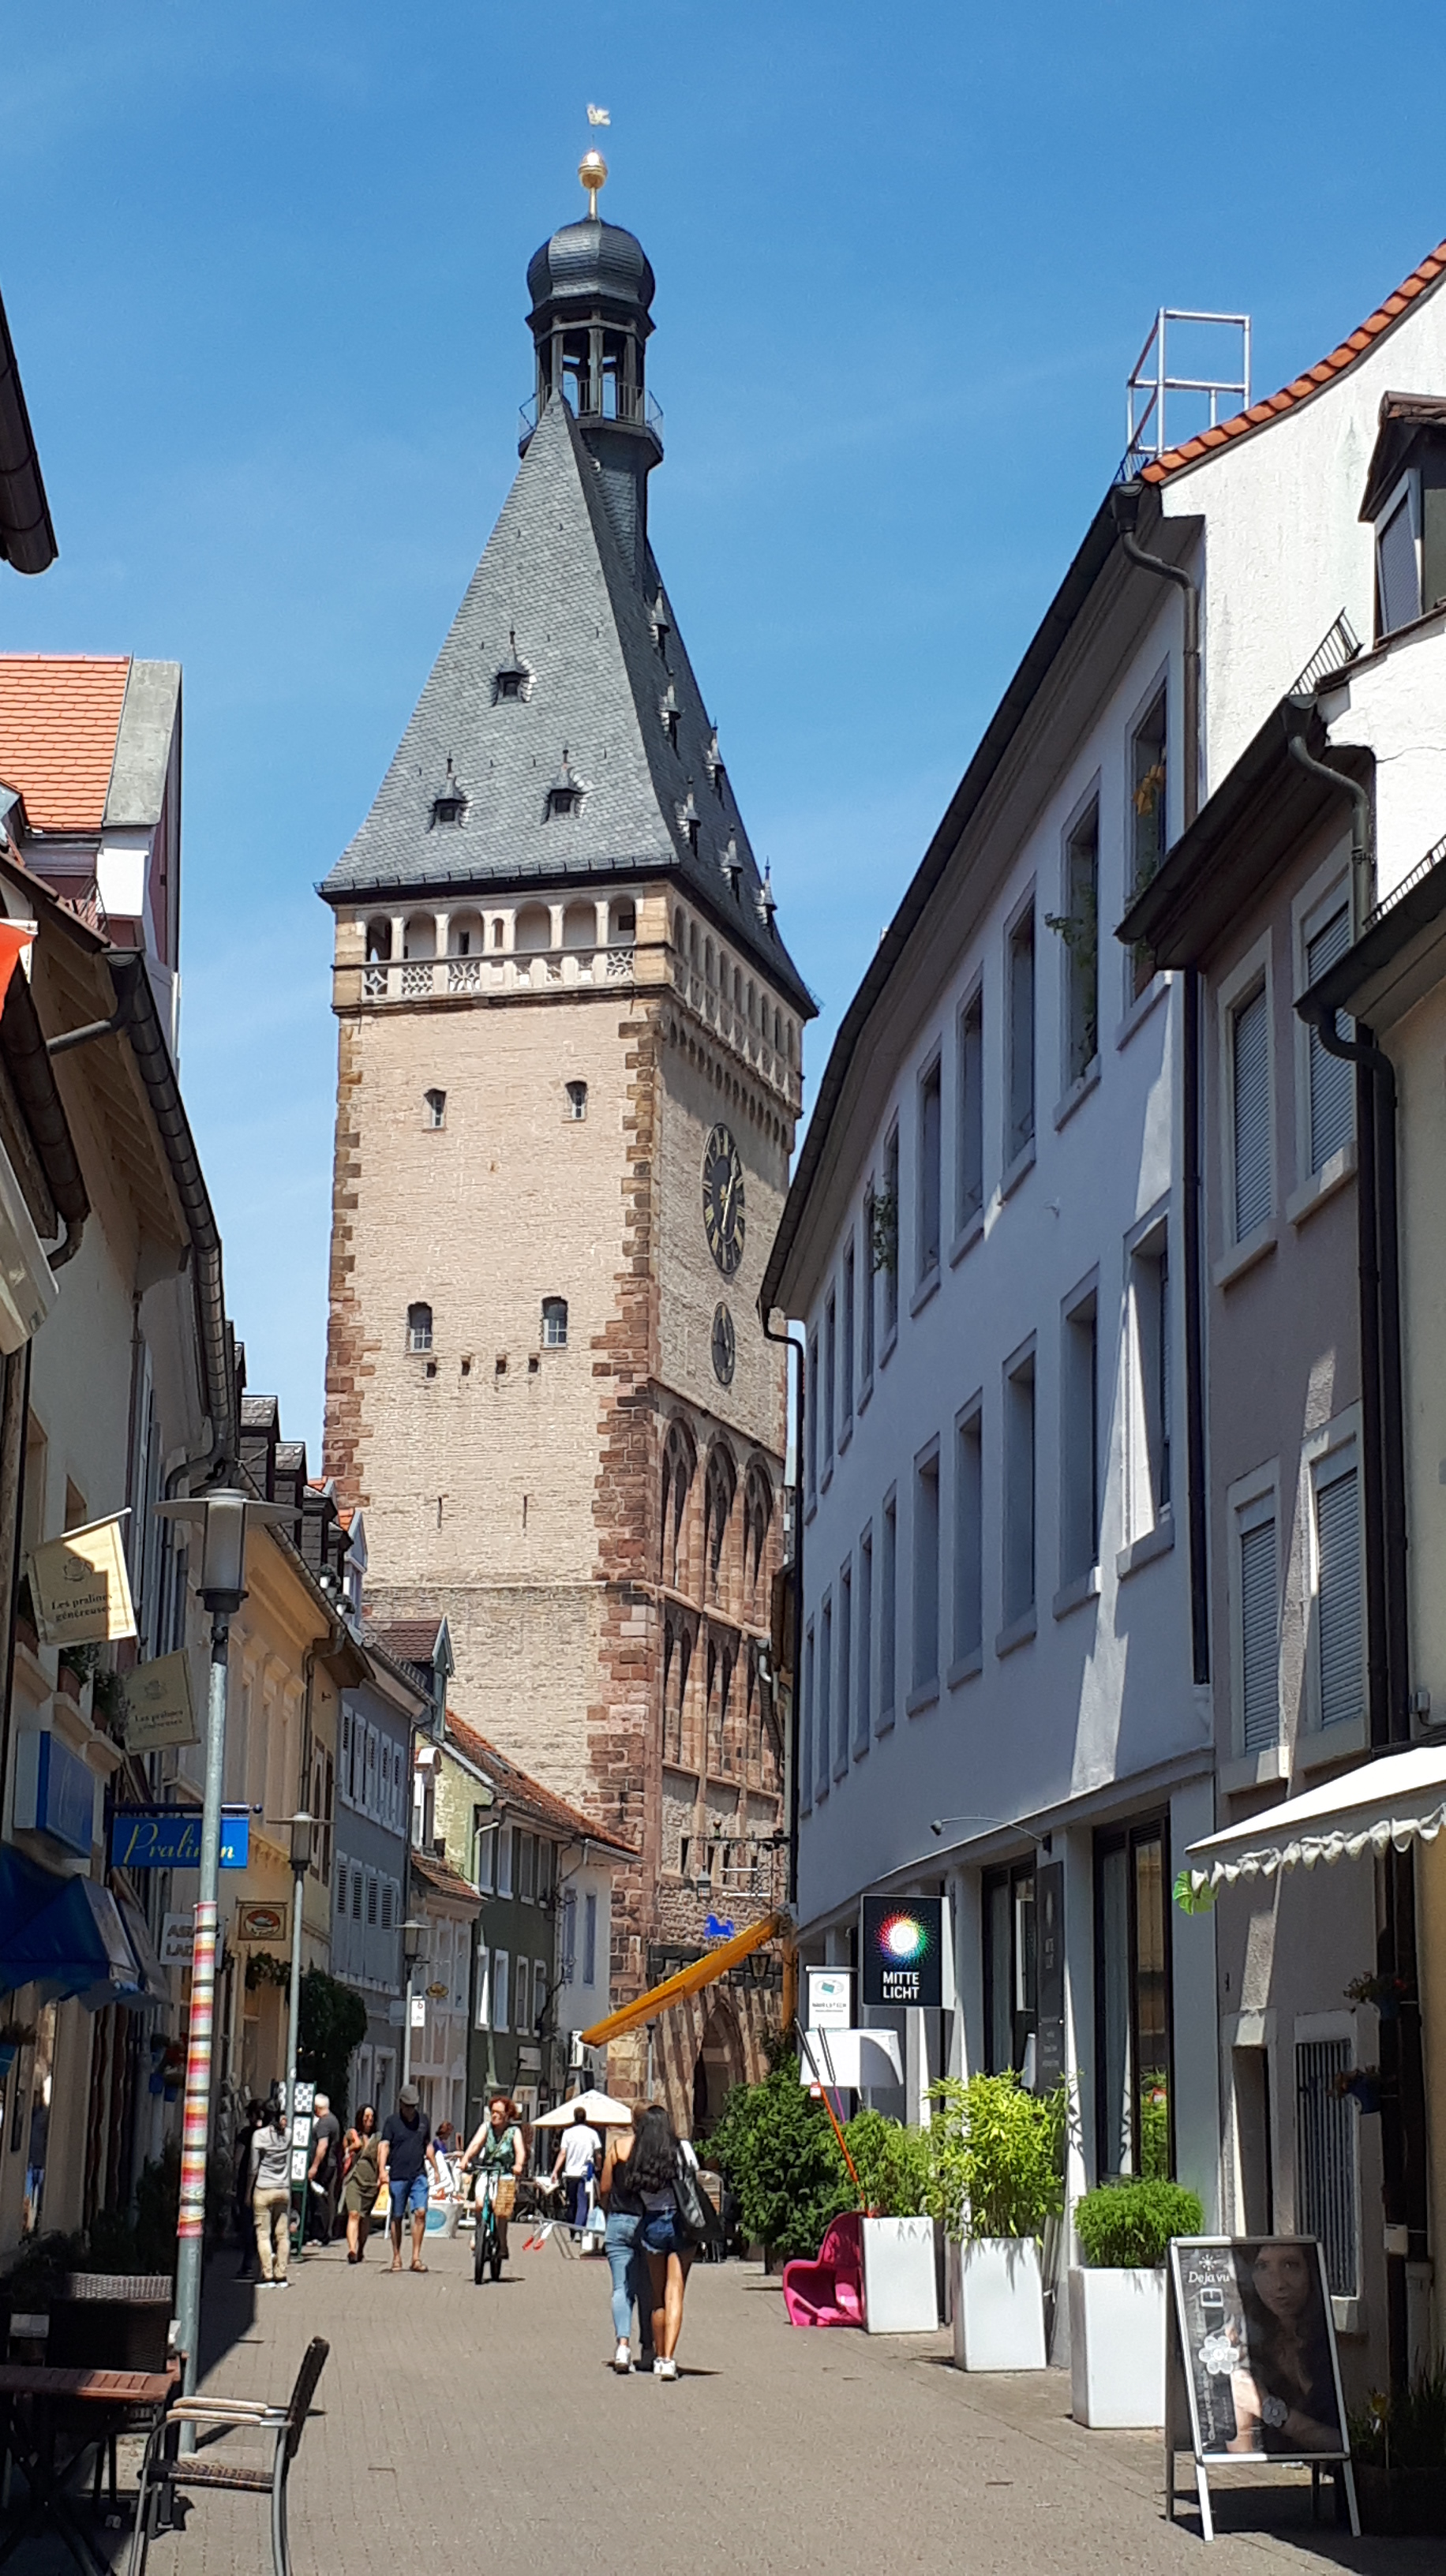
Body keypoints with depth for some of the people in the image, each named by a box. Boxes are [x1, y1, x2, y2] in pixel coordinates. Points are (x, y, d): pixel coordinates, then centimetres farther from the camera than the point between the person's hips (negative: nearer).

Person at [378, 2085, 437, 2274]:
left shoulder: (422, 2121, 12)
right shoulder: (393, 2122, 1)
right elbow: (385, 2146, -7)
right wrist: (383, 2170, -19)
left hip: (419, 2175, 2)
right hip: (398, 2176, -2)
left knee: (420, 2213, -11)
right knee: (397, 2217, 4)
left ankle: (416, 2257, -8)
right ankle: (396, 2257, 14)